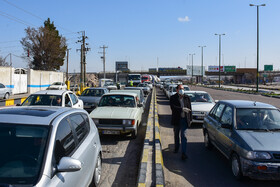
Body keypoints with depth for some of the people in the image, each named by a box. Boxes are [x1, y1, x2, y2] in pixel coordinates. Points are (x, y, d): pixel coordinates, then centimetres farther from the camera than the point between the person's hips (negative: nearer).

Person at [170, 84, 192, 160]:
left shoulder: (187, 98, 3)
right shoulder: (173, 98, -4)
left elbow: (189, 108, 9)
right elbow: (172, 107, -20)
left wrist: (190, 118, 8)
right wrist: (182, 109, -28)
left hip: (184, 119, 0)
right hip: (176, 120, 1)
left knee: (184, 136, -7)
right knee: (176, 135, 18)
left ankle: (183, 153, -8)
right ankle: (176, 147, 41)